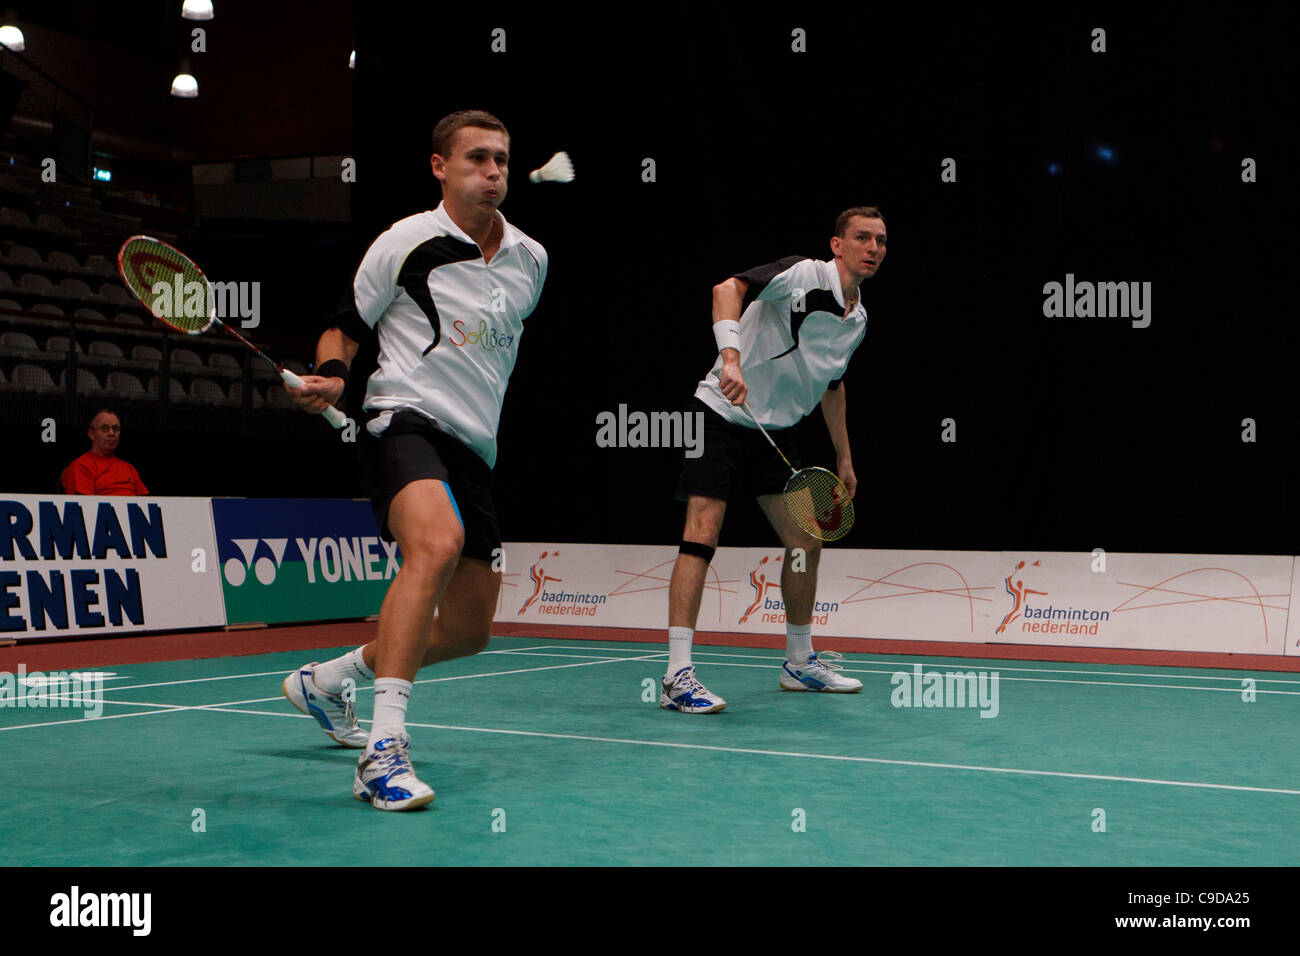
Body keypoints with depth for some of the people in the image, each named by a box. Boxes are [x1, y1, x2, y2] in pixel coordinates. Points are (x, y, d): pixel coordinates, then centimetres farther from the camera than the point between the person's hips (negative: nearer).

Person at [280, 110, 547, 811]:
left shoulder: (531, 260, 12)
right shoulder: (406, 242, -3)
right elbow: (346, 326, 3)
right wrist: (331, 376, -15)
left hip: (474, 447, 7)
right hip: (403, 418, -7)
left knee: (468, 630, 8)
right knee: (438, 543, -37)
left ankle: (326, 678, 32)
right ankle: (385, 748, -39)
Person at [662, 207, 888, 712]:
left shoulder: (859, 319, 8)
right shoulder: (804, 275, -16)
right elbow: (728, 288, -32)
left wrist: (844, 457, 24)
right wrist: (731, 357, -46)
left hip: (777, 429, 8)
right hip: (723, 412, -8)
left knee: (806, 541, 7)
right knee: (703, 533, -17)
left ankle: (799, 662, 24)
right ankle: (677, 676, -18)